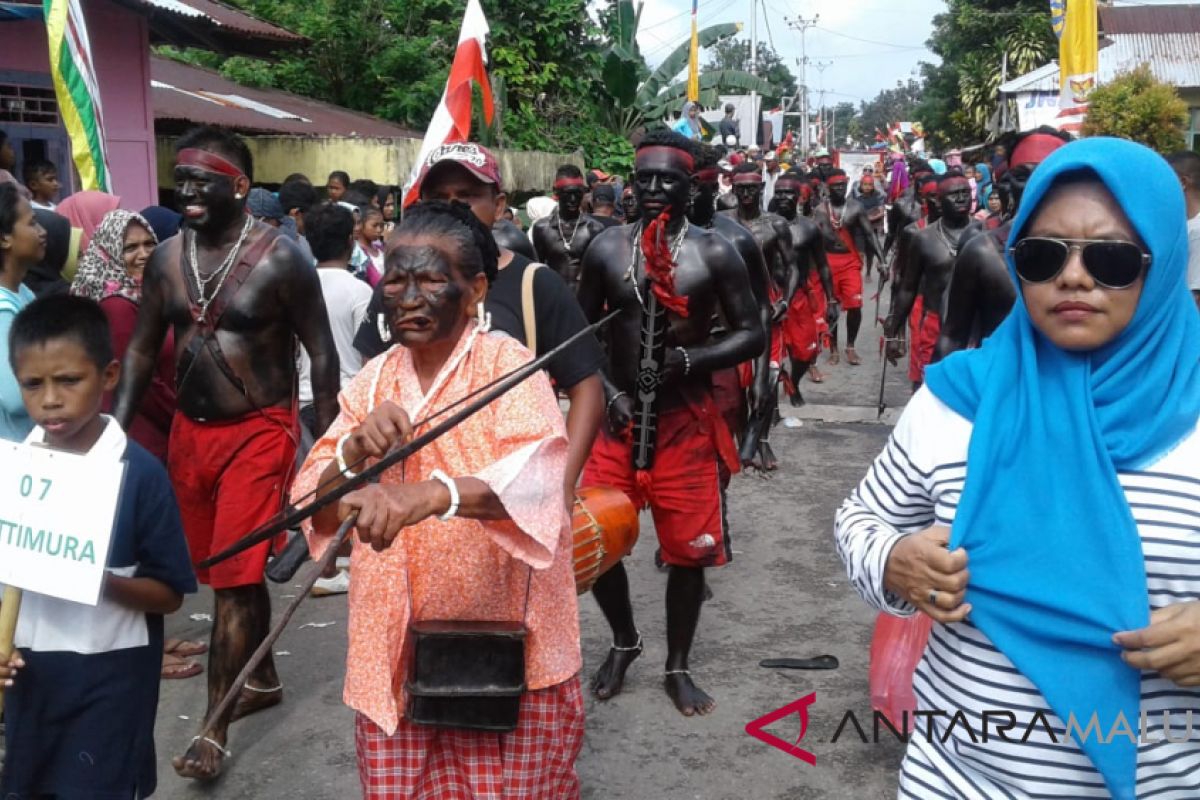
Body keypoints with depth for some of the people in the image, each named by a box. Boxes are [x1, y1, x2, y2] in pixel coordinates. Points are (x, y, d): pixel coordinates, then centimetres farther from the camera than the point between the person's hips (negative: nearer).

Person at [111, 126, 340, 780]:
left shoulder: (279, 257, -11)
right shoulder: (167, 258, 4)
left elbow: (321, 352, -8)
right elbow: (142, 349, 10)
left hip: (258, 432, -6)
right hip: (190, 430, 6)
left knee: (234, 577, -6)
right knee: (220, 570, 16)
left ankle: (214, 731, 3)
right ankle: (263, 679, 37)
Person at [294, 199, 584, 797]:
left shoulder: (507, 366, -12)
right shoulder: (373, 380, 5)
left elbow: (537, 476, -31)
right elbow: (309, 506, 1)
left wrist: (433, 495, -48)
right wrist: (353, 452, -18)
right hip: (393, 654, 5)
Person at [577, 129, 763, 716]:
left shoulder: (714, 253, -4)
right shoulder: (606, 248, 2)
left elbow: (751, 334, -3)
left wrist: (693, 358, -19)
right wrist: (605, 390, -6)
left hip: (687, 420, -2)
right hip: (617, 416, 2)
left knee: (687, 550, 5)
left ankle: (678, 667, 25)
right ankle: (623, 641, 31)